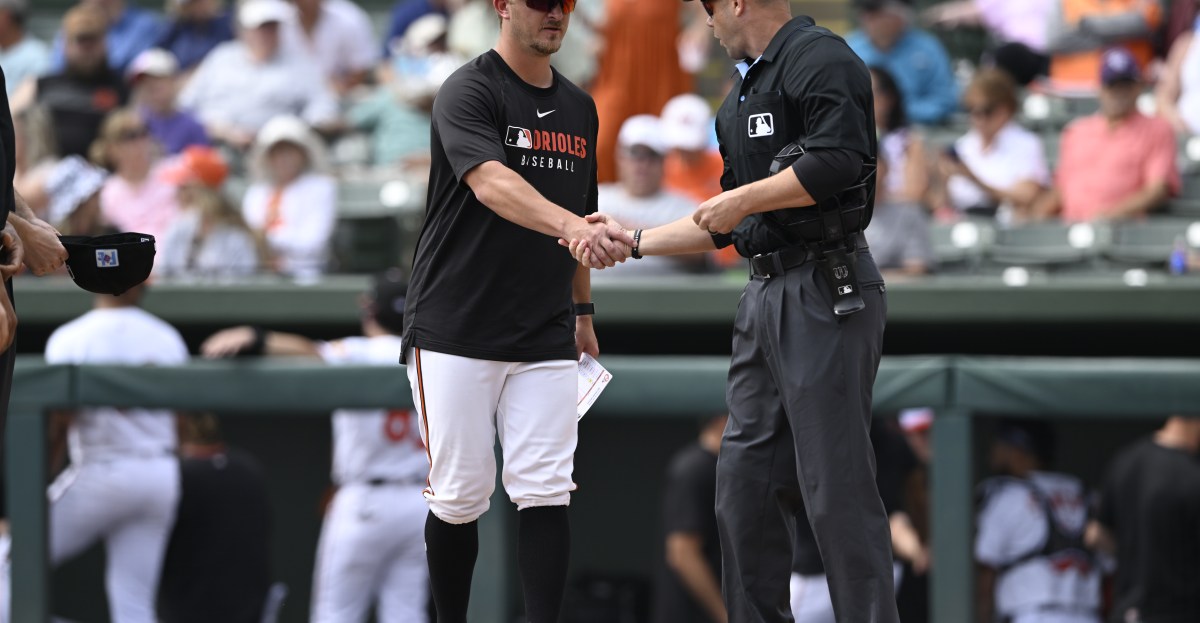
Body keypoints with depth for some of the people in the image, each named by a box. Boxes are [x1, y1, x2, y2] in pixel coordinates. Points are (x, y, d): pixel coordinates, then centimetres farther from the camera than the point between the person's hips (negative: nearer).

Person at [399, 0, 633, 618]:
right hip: (455, 330, -5)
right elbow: (491, 184, -29)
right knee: (461, 495, -2)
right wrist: (573, 225, -44)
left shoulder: (579, 108, 13)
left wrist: (583, 311, 23)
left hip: (545, 340, 5)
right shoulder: (468, 92, -10)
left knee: (545, 492, -6)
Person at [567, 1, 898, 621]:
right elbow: (724, 226, 28)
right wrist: (632, 241, 27)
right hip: (765, 293, 10)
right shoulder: (742, 94, 23)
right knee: (745, 482, 9)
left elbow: (837, 162, -22)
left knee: (836, 486, -11)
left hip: (827, 291, -10)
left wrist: (745, 198, -13)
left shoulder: (819, 58, -7)